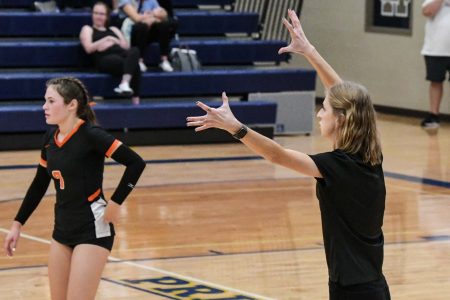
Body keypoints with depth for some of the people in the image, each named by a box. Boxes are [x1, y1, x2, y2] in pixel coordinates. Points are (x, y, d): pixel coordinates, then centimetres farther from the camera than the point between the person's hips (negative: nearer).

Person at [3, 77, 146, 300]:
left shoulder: (90, 135, -17)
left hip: (93, 229, -7)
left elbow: (136, 163, -20)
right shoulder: (51, 137, 5)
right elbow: (39, 185, 16)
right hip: (63, 229, 7)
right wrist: (17, 224, 16)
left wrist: (115, 204, -18)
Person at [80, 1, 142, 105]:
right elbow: (88, 48, 3)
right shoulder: (87, 29, 22)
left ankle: (125, 83, -52)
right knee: (134, 65, -36)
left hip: (122, 54, 4)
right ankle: (135, 98, -44)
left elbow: (126, 46, 19)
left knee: (134, 51, -37)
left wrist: (113, 42, 1)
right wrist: (106, 40, -4)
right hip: (105, 59, -4)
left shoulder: (113, 29, 34)